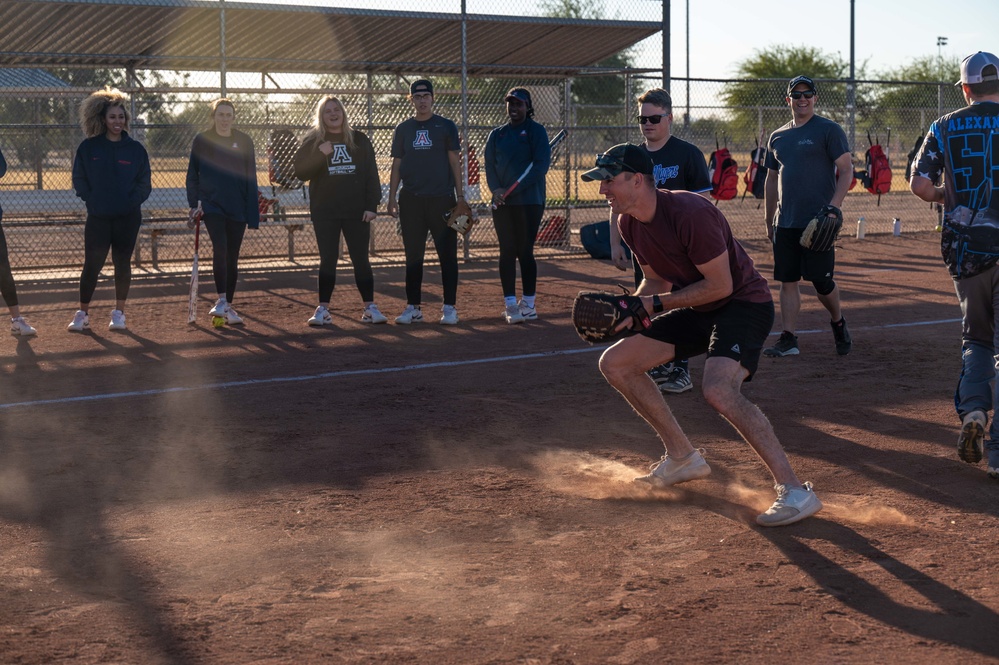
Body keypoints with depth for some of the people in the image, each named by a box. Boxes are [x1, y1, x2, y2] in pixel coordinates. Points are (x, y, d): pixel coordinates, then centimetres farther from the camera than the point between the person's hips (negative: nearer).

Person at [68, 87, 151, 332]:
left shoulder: (136, 149, 3)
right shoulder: (88, 148, 2)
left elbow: (144, 183, 6)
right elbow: (79, 179, 6)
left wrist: (133, 200, -8)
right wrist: (91, 200, -5)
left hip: (128, 217, 1)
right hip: (98, 217, 0)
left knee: (122, 264, 4)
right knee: (92, 264, -3)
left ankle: (119, 313, 16)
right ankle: (82, 314, 8)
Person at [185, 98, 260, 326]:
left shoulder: (244, 142, 5)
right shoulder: (202, 140, 2)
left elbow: (251, 180, 5)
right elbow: (192, 174, 7)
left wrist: (253, 215, 0)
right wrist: (194, 204, -3)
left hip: (237, 208, 2)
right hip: (211, 204, -2)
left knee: (232, 258, 6)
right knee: (220, 249, -20)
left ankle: (228, 307, 15)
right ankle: (221, 301, -16)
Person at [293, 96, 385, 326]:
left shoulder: (359, 140, 7)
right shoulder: (312, 141, 4)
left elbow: (371, 174, 5)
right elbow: (300, 172, -5)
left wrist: (371, 205, -3)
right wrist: (320, 154, -20)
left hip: (356, 211, 1)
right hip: (324, 212, -1)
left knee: (361, 259, 2)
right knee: (327, 260, -1)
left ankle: (370, 307, 7)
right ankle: (323, 309, 4)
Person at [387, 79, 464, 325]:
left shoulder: (446, 127, 5)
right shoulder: (403, 129, 12)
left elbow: (454, 162, 3)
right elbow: (397, 165, 12)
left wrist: (460, 196, -4)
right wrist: (391, 198, 4)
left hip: (441, 199, -2)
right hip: (411, 200, 2)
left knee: (447, 254, -2)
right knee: (413, 256, 5)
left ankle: (449, 307, 2)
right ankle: (413, 307, 11)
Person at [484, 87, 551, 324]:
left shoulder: (536, 132, 1)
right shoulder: (497, 134, 15)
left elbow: (541, 165, -9)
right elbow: (489, 165, 9)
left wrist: (513, 189, -16)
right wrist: (496, 189, -12)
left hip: (530, 201, -4)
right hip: (502, 203, 4)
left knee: (525, 251, -2)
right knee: (507, 252, 1)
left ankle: (528, 304, 4)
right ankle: (510, 304, 3)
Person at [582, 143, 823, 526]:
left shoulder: (690, 213, -27)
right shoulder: (629, 223, 0)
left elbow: (719, 285, -25)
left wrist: (654, 304, -21)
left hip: (745, 304, -10)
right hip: (698, 310, 10)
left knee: (718, 390, -34)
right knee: (615, 363, 8)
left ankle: (794, 491, -26)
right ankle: (683, 458, 19)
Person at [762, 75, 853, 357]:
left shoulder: (829, 130, -1)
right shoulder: (777, 137, 16)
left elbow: (846, 170, -6)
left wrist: (833, 207, -19)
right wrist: (769, 221, 19)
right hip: (785, 223, 5)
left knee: (821, 280, -4)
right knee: (787, 280, 3)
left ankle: (838, 322, 22)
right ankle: (788, 339, 6)